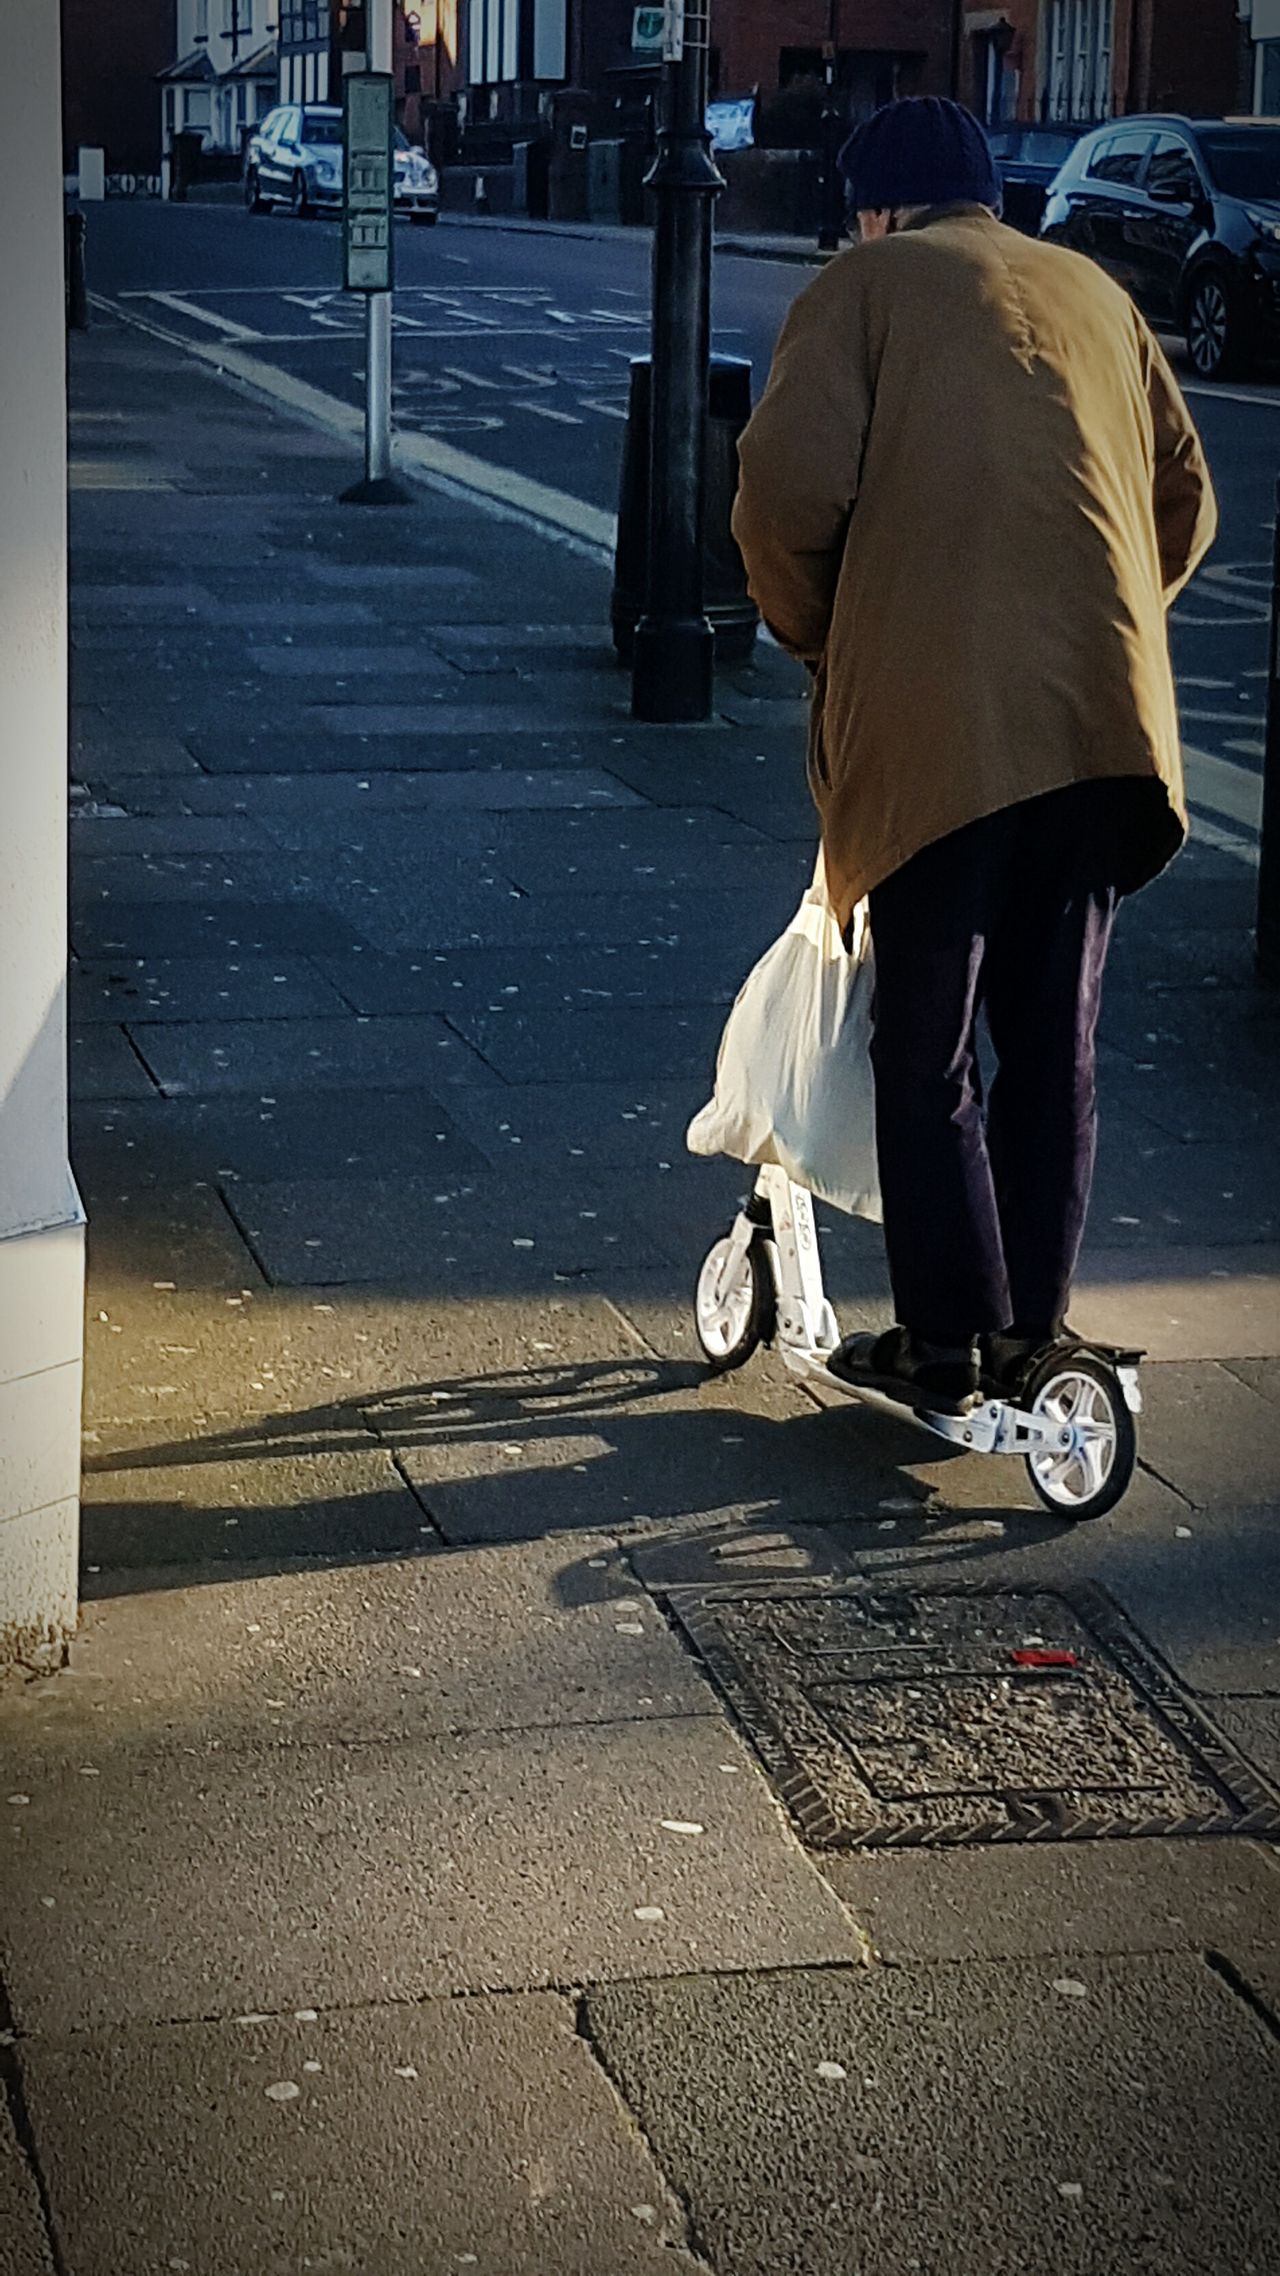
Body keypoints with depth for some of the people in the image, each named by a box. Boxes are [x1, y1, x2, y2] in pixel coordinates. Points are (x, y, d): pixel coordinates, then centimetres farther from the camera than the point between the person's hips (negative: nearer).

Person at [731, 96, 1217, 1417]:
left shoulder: (869, 284, 6)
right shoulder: (1094, 294, 21)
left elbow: (790, 489, -7)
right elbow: (1185, 502, 19)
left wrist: (813, 635, 9)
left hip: (936, 717, -5)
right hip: (1105, 717, 5)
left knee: (925, 1055, 4)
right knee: (1055, 1038, 13)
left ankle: (945, 1347, 7)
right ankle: (1032, 1329, 20)